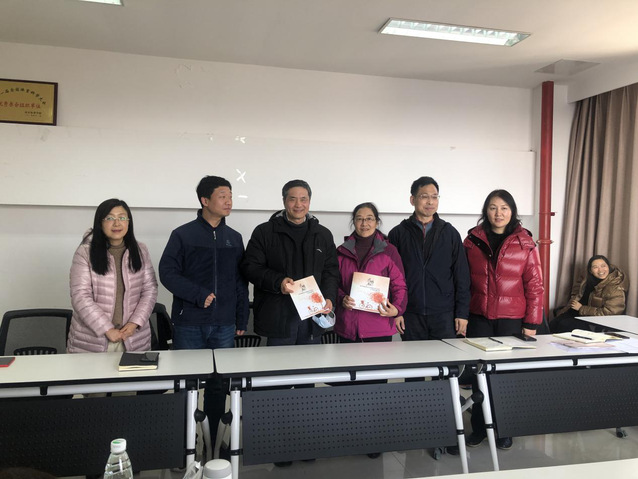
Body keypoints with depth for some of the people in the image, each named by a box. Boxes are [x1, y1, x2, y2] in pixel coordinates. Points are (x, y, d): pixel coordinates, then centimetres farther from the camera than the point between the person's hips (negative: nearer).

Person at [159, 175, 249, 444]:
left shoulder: (234, 238, 10)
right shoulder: (183, 235, -2)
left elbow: (241, 281, 12)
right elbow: (167, 273, -8)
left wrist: (242, 320, 9)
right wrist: (200, 295, -16)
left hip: (224, 326, 3)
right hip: (189, 324, -3)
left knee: (218, 386, 9)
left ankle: (213, 441, 23)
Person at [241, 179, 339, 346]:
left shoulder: (323, 234, 12)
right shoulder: (264, 232, 2)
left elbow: (331, 271, 13)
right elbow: (250, 267, -3)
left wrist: (329, 298, -4)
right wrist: (277, 282, -18)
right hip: (278, 318, -3)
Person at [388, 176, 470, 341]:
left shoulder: (450, 233, 8)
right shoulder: (398, 233, 4)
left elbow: (462, 276, 6)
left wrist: (462, 313, 1)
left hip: (444, 315, 1)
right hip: (411, 316, -1)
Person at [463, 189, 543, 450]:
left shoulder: (525, 244, -2)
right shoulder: (472, 240, 3)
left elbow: (534, 286, -2)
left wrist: (531, 323, -5)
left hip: (512, 319, -1)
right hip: (479, 318, 2)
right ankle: (479, 426, 22)